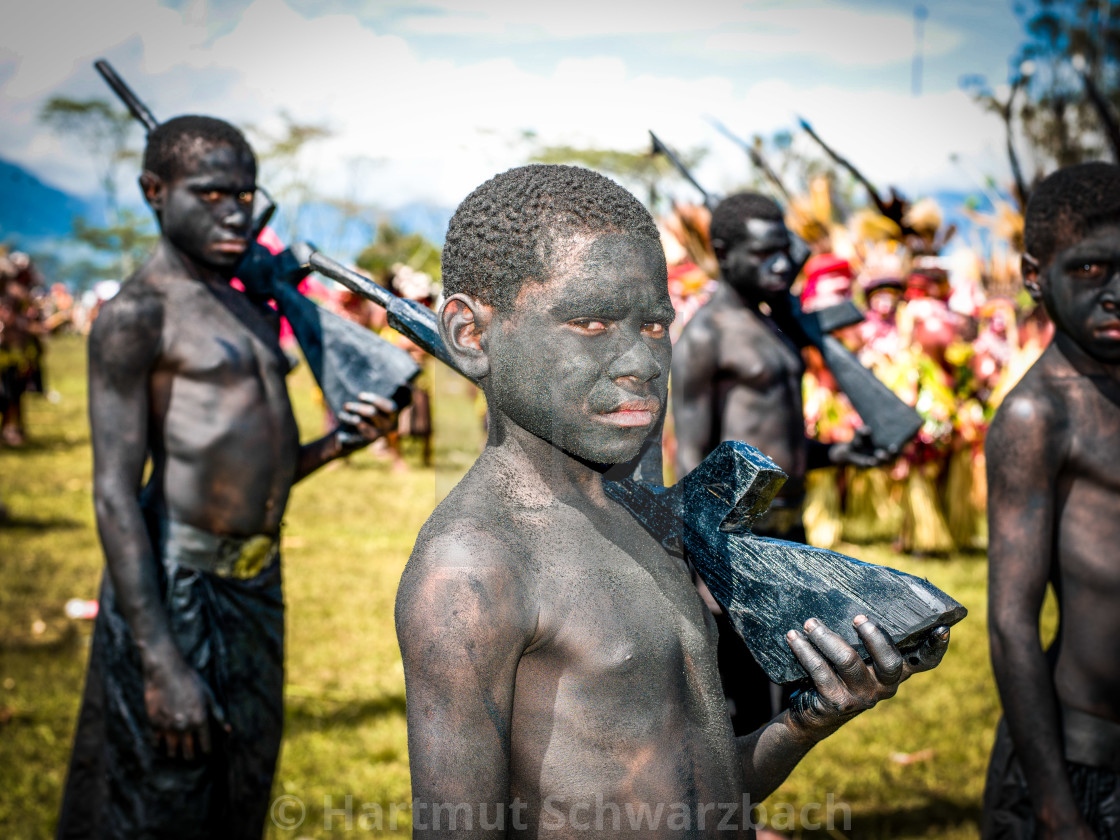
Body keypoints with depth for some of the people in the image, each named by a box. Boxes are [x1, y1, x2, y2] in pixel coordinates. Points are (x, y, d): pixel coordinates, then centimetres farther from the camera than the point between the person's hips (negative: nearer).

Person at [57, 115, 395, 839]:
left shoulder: (257, 314, 16)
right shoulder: (136, 316, -10)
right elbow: (115, 496, -16)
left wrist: (341, 443, 2)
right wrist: (161, 665, -22)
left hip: (257, 583, 8)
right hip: (173, 585, -8)